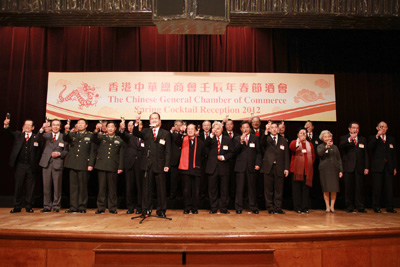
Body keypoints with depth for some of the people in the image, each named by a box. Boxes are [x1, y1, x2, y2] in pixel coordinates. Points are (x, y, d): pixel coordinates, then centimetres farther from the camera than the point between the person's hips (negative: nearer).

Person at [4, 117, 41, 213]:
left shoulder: (36, 138, 3)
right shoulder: (18, 135, 10)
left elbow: (38, 152, -1)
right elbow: (10, 133, -7)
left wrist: (36, 164, -8)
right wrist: (6, 125, -27)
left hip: (31, 166, -1)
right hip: (20, 165, 1)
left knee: (30, 187, 5)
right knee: (18, 186, 7)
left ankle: (28, 207, 16)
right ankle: (17, 207, 17)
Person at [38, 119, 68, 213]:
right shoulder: (46, 135, 11)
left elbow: (66, 151, 8)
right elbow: (39, 138, -11)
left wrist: (59, 154, -11)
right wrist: (42, 129, -29)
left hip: (57, 164, -1)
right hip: (46, 163, 1)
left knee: (57, 186, 1)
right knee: (46, 186, 4)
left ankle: (56, 206, 12)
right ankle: (47, 206, 13)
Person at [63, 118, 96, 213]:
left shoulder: (90, 135, 7)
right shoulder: (72, 134, 17)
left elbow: (92, 151, 2)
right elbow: (65, 139, -4)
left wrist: (91, 164, -7)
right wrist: (66, 131, -25)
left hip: (84, 164, -3)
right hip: (72, 164, 3)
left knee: (83, 186, 0)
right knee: (73, 186, 4)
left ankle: (82, 207, 8)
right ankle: (73, 207, 10)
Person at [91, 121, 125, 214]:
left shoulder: (119, 140, 11)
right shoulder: (101, 137, 13)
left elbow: (121, 155, 7)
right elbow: (93, 139, -8)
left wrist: (120, 167, -1)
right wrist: (96, 130, -27)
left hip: (113, 167, 0)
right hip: (101, 166, 1)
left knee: (112, 188, 3)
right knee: (102, 188, 4)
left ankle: (112, 208, 11)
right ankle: (101, 207, 12)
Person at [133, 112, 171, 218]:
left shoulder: (166, 133, 5)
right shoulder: (146, 131, 10)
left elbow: (168, 151, 2)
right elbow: (136, 134, -8)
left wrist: (167, 165, -6)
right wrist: (136, 124, -26)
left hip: (159, 164, -1)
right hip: (148, 164, 1)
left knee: (161, 188, 3)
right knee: (147, 188, 7)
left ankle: (161, 210, 15)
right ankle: (146, 209, 18)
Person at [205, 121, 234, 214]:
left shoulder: (227, 139, 8)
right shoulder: (210, 139, 5)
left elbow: (231, 153, 7)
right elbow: (205, 145, -17)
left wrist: (224, 157, -10)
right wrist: (212, 134, -26)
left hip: (223, 168, 1)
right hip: (212, 167, 0)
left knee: (224, 189, 5)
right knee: (212, 189, 5)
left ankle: (224, 208, 16)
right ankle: (213, 208, 16)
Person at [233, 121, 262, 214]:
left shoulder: (255, 138, 11)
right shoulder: (237, 139, 11)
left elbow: (258, 152, 8)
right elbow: (235, 151, -1)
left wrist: (258, 164, -3)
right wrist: (241, 141, -12)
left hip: (251, 167, 0)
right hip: (240, 167, 0)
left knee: (252, 187, 4)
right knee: (239, 188, 0)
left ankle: (253, 207, 14)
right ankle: (238, 207, 9)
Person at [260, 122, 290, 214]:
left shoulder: (283, 140, 14)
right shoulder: (266, 139, 8)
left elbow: (286, 155, 10)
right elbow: (261, 143, -17)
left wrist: (286, 168, 2)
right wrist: (266, 131, -29)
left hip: (279, 168, 2)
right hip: (268, 167, -1)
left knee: (279, 189, 4)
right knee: (268, 189, 2)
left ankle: (278, 208, 11)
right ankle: (270, 208, 10)